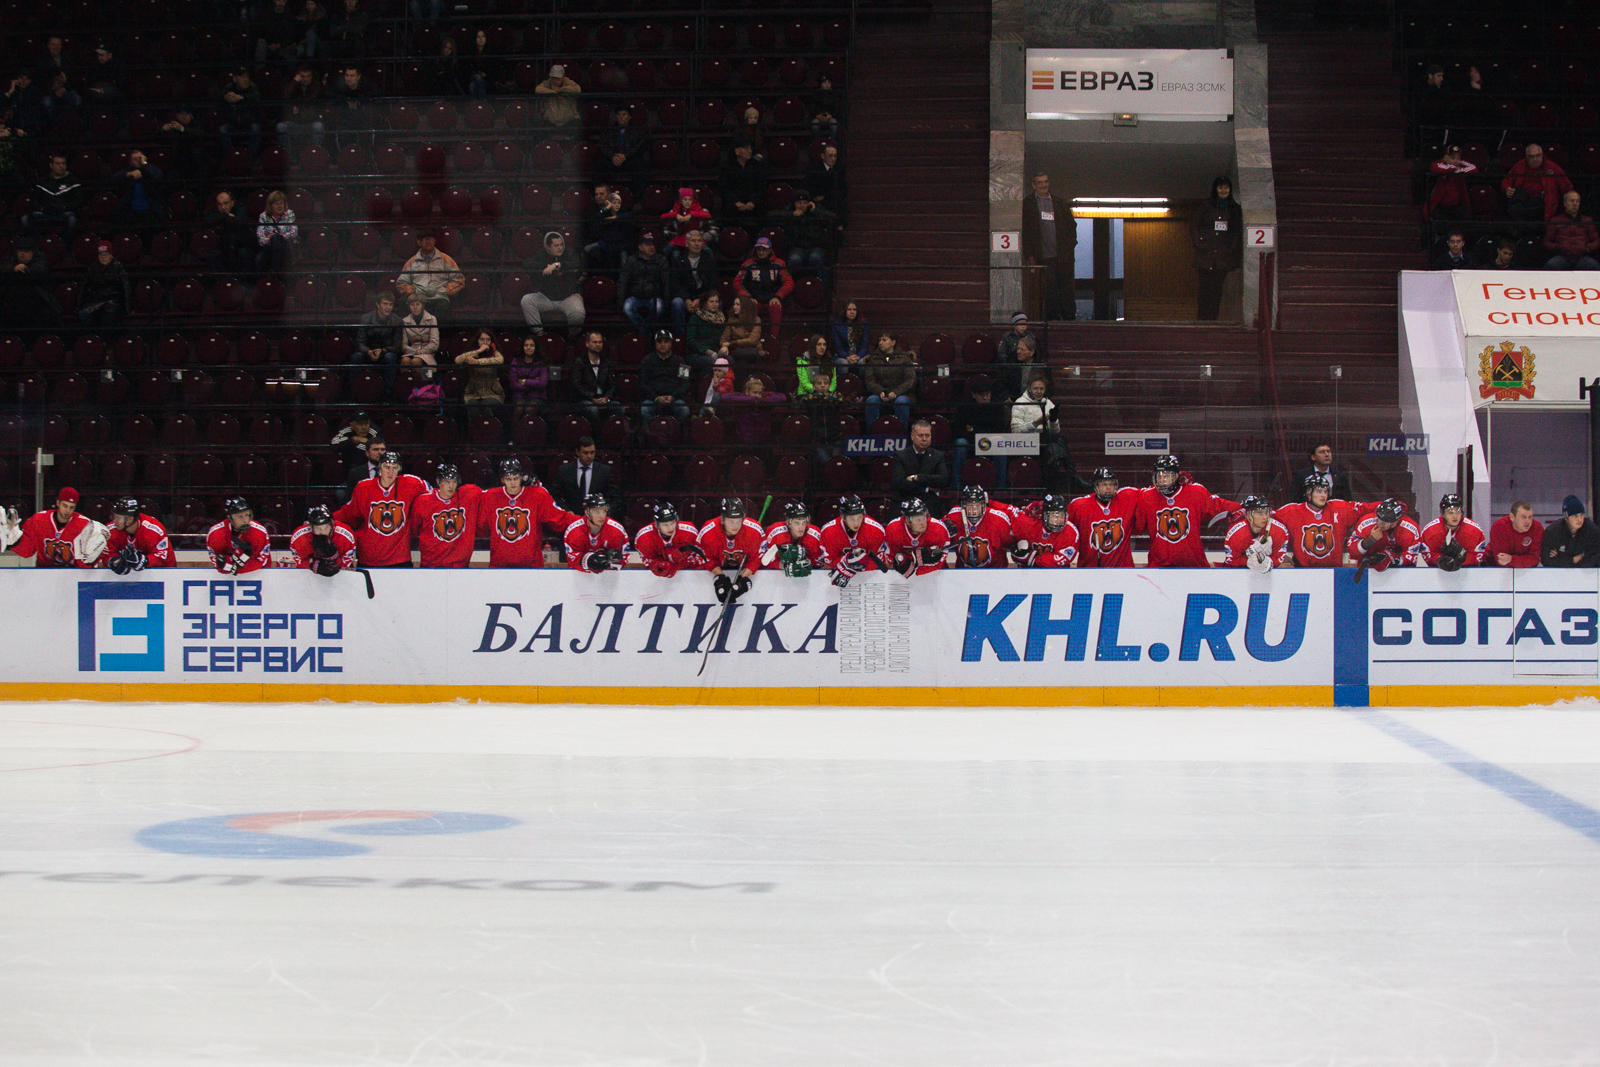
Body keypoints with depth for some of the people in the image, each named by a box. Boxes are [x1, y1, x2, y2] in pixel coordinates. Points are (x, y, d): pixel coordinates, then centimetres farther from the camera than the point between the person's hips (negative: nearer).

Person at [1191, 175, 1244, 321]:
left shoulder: (1234, 209, 12)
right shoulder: (1206, 205, 6)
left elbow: (1238, 232, 13)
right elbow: (1194, 223, 7)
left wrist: (1233, 248, 1)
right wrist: (1196, 242, -3)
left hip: (1223, 255, 2)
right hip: (1206, 253, -1)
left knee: (1217, 287, -1)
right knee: (1205, 287, -5)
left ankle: (1213, 318, 2)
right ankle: (1203, 319, -2)